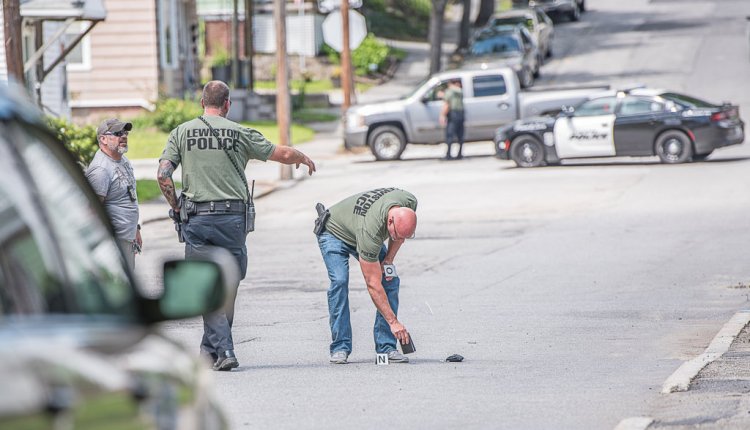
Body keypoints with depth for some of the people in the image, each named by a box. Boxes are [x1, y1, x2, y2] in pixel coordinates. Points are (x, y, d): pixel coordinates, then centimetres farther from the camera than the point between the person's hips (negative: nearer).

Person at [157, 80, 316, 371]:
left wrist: (177, 208, 11)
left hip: (196, 218, 0)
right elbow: (283, 154, 9)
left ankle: (223, 349, -7)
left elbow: (163, 175, -2)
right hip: (232, 216, 0)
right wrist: (304, 159, 30)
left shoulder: (182, 132, 5)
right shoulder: (240, 134, 3)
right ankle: (211, 348, 16)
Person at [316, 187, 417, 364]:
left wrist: (389, 259, -12)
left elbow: (399, 235, -1)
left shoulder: (409, 203, -29)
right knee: (339, 281, -28)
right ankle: (340, 347, -19)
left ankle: (386, 346, -8)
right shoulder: (370, 231, -45)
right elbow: (373, 285, -39)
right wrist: (393, 322, -39)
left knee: (391, 280, -10)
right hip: (334, 232, -6)